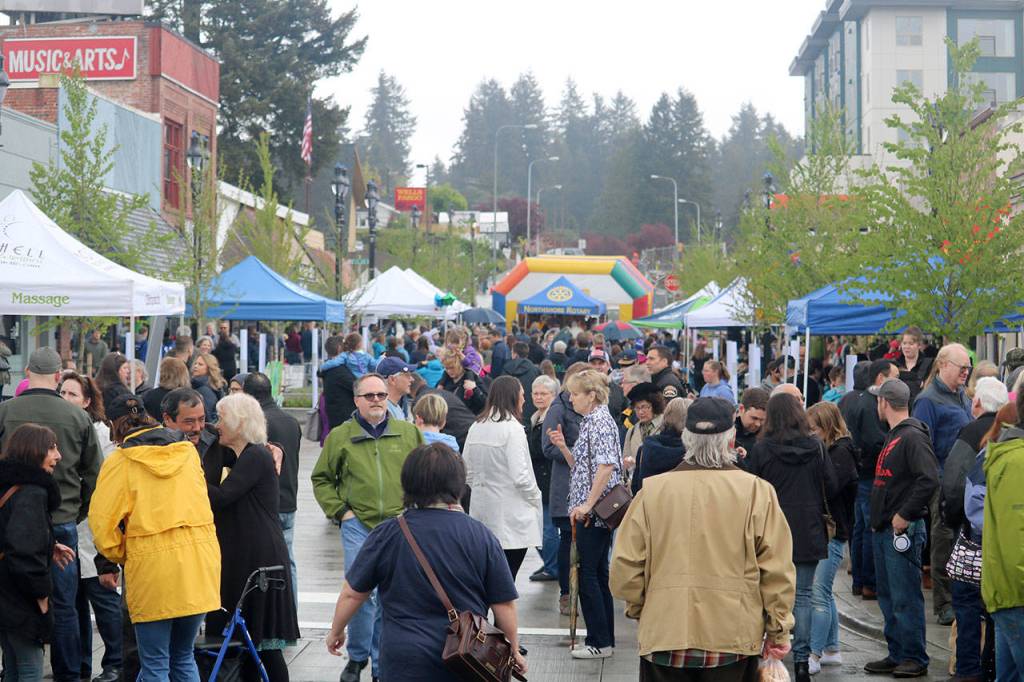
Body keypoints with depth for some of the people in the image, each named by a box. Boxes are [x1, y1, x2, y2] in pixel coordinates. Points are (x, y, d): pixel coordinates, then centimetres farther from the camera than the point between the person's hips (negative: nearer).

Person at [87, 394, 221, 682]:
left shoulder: (119, 461, -4)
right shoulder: (187, 450, 10)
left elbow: (102, 520, -6)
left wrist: (120, 556, 10)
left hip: (152, 565, -5)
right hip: (197, 563, 5)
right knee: (184, 658, 17)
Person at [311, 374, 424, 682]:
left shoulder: (409, 433, 5)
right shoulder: (340, 436, 2)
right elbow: (321, 479, 10)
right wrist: (340, 511, 0)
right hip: (358, 526, -1)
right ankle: (357, 657, 15)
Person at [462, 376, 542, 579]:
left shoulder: (476, 427, 6)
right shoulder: (512, 427, -13)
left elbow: (467, 472, 11)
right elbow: (520, 475, -16)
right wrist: (536, 497, -1)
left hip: (482, 509, 6)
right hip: (511, 514, -6)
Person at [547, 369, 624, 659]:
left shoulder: (601, 421, -13)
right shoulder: (590, 421, 17)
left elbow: (606, 466, -23)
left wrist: (588, 505, -24)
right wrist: (563, 447, 7)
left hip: (594, 511, -10)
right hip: (592, 512, 10)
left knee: (588, 575, -6)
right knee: (598, 574, 12)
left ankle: (599, 642, 0)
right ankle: (605, 640, 17)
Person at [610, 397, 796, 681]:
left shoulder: (652, 490, -3)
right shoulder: (756, 492, -6)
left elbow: (625, 567, 1)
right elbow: (776, 570, -4)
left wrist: (638, 609, 18)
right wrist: (778, 630, 7)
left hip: (664, 635, 1)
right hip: (733, 638, -1)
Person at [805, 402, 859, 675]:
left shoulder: (841, 452, -11)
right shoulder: (827, 450, 15)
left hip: (831, 532, -9)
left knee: (818, 594, -8)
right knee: (823, 593, 14)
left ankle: (814, 656, -5)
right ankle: (831, 650, 23)